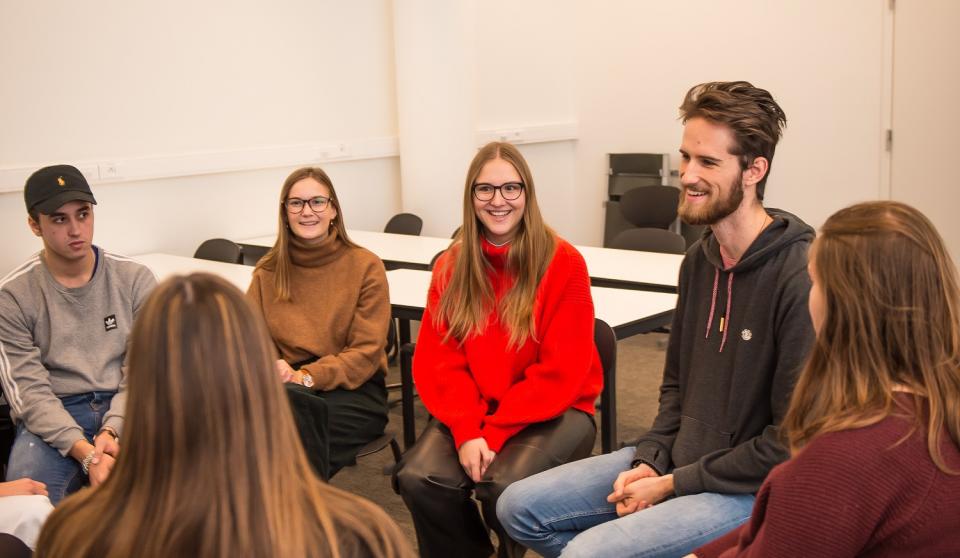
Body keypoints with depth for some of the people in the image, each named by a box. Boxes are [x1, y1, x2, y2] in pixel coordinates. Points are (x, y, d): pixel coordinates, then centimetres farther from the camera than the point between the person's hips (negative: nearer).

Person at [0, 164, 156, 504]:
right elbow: (28, 390, -7)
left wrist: (112, 430, -18)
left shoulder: (135, 279, 4)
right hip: (52, 417, -1)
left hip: (127, 411, 1)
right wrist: (86, 452, -22)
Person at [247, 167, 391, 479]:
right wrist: (270, 372, -20)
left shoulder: (365, 266, 2)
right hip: (286, 388, 3)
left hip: (354, 390, -2)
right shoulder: (267, 272, 12)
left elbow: (366, 353, -4)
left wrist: (307, 377, -20)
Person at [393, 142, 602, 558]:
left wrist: (493, 433, -19)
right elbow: (437, 359, -2)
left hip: (554, 411, -3)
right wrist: (467, 431, -19)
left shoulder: (563, 263, -9)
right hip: (471, 412, 3)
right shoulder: (451, 266, 3)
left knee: (504, 485, -30)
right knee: (419, 478, -24)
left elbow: (560, 372, -13)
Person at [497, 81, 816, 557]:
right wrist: (649, 460, 0)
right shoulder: (699, 259, 6)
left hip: (752, 488, -8)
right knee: (520, 508, 5)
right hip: (677, 462, 8)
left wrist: (673, 485, -15)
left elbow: (792, 439, -21)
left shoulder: (801, 279, -22)